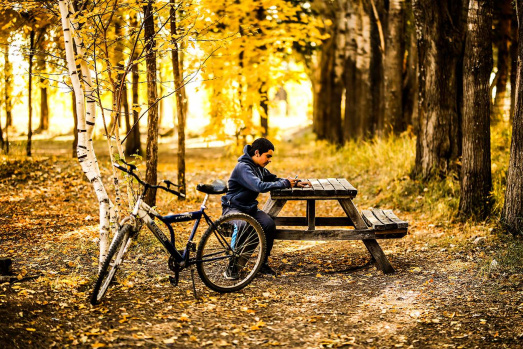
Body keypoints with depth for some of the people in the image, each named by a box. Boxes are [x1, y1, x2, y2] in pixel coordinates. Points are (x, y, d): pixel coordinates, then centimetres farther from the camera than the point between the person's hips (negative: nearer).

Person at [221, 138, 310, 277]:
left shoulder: (259, 168, 10)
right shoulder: (243, 167, -19)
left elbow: (274, 179, 23)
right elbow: (260, 186, -31)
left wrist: (295, 183, 6)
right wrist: (285, 184, -24)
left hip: (249, 208, 8)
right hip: (233, 208, -8)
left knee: (269, 224, -20)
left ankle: (263, 263, -7)